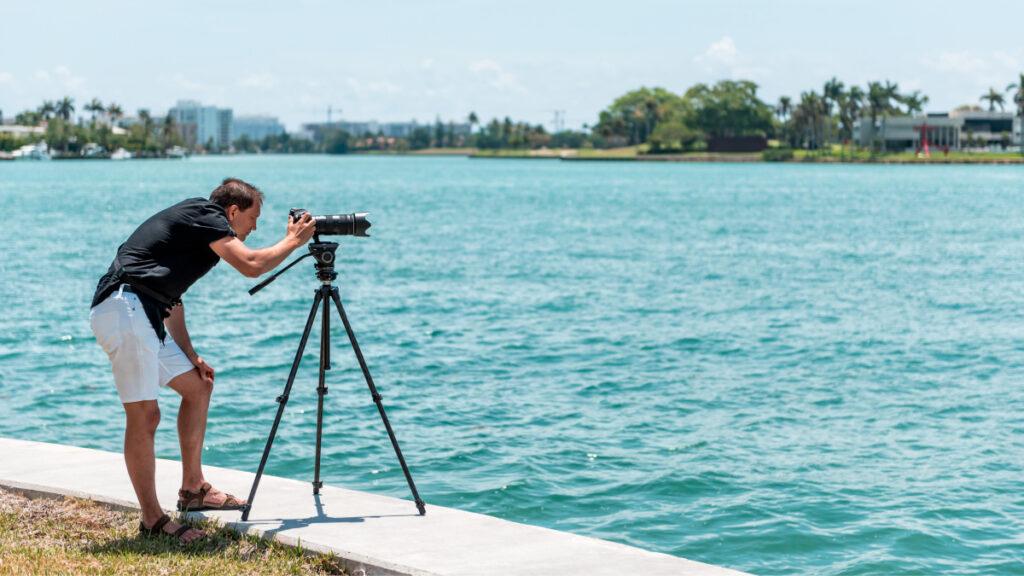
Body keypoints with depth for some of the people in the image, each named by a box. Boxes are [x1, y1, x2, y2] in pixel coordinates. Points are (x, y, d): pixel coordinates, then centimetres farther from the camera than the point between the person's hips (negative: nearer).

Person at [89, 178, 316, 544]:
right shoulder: (207, 216, -4)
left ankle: (192, 489, 22)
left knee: (197, 386, 17)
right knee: (144, 414, -9)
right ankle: (152, 520, -4)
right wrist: (293, 241, 2)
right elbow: (252, 265, -16)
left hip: (142, 316, 11)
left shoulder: (192, 220, 24)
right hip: (124, 309, -11)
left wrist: (190, 355, 18)